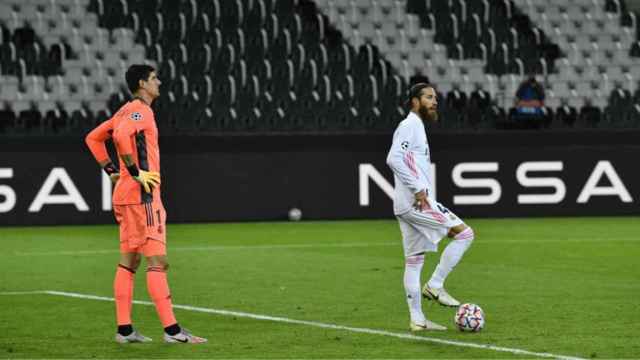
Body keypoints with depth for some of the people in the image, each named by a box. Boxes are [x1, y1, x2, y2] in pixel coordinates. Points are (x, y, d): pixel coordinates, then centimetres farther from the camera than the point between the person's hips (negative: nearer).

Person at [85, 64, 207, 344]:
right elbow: (121, 135, -30)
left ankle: (124, 329, 10)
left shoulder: (127, 111, 16)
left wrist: (111, 171, 18)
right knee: (157, 262, -11)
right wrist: (135, 172, -23)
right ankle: (171, 330, -14)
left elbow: (94, 138, 24)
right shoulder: (140, 110, -11)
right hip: (141, 195, -10)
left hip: (125, 195, 10)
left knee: (129, 262, 10)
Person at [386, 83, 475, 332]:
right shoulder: (410, 125, -10)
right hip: (416, 202, -10)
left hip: (408, 206, 10)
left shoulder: (416, 127, 21)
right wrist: (418, 189, -23)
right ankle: (435, 285, -7)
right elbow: (394, 159, -23)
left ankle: (417, 320, 10)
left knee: (414, 261, 9)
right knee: (464, 233, -10)